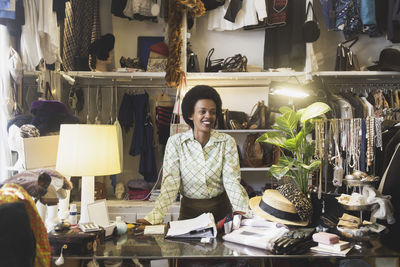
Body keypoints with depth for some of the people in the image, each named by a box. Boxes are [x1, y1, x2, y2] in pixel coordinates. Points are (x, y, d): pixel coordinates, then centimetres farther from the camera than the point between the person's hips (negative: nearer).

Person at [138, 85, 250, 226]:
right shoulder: (175, 142, -3)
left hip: (221, 209, 0)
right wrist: (155, 217, -21)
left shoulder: (227, 142, 0)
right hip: (189, 210, 0)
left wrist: (240, 210, -25)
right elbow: (170, 182, -8)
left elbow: (232, 180, -7)